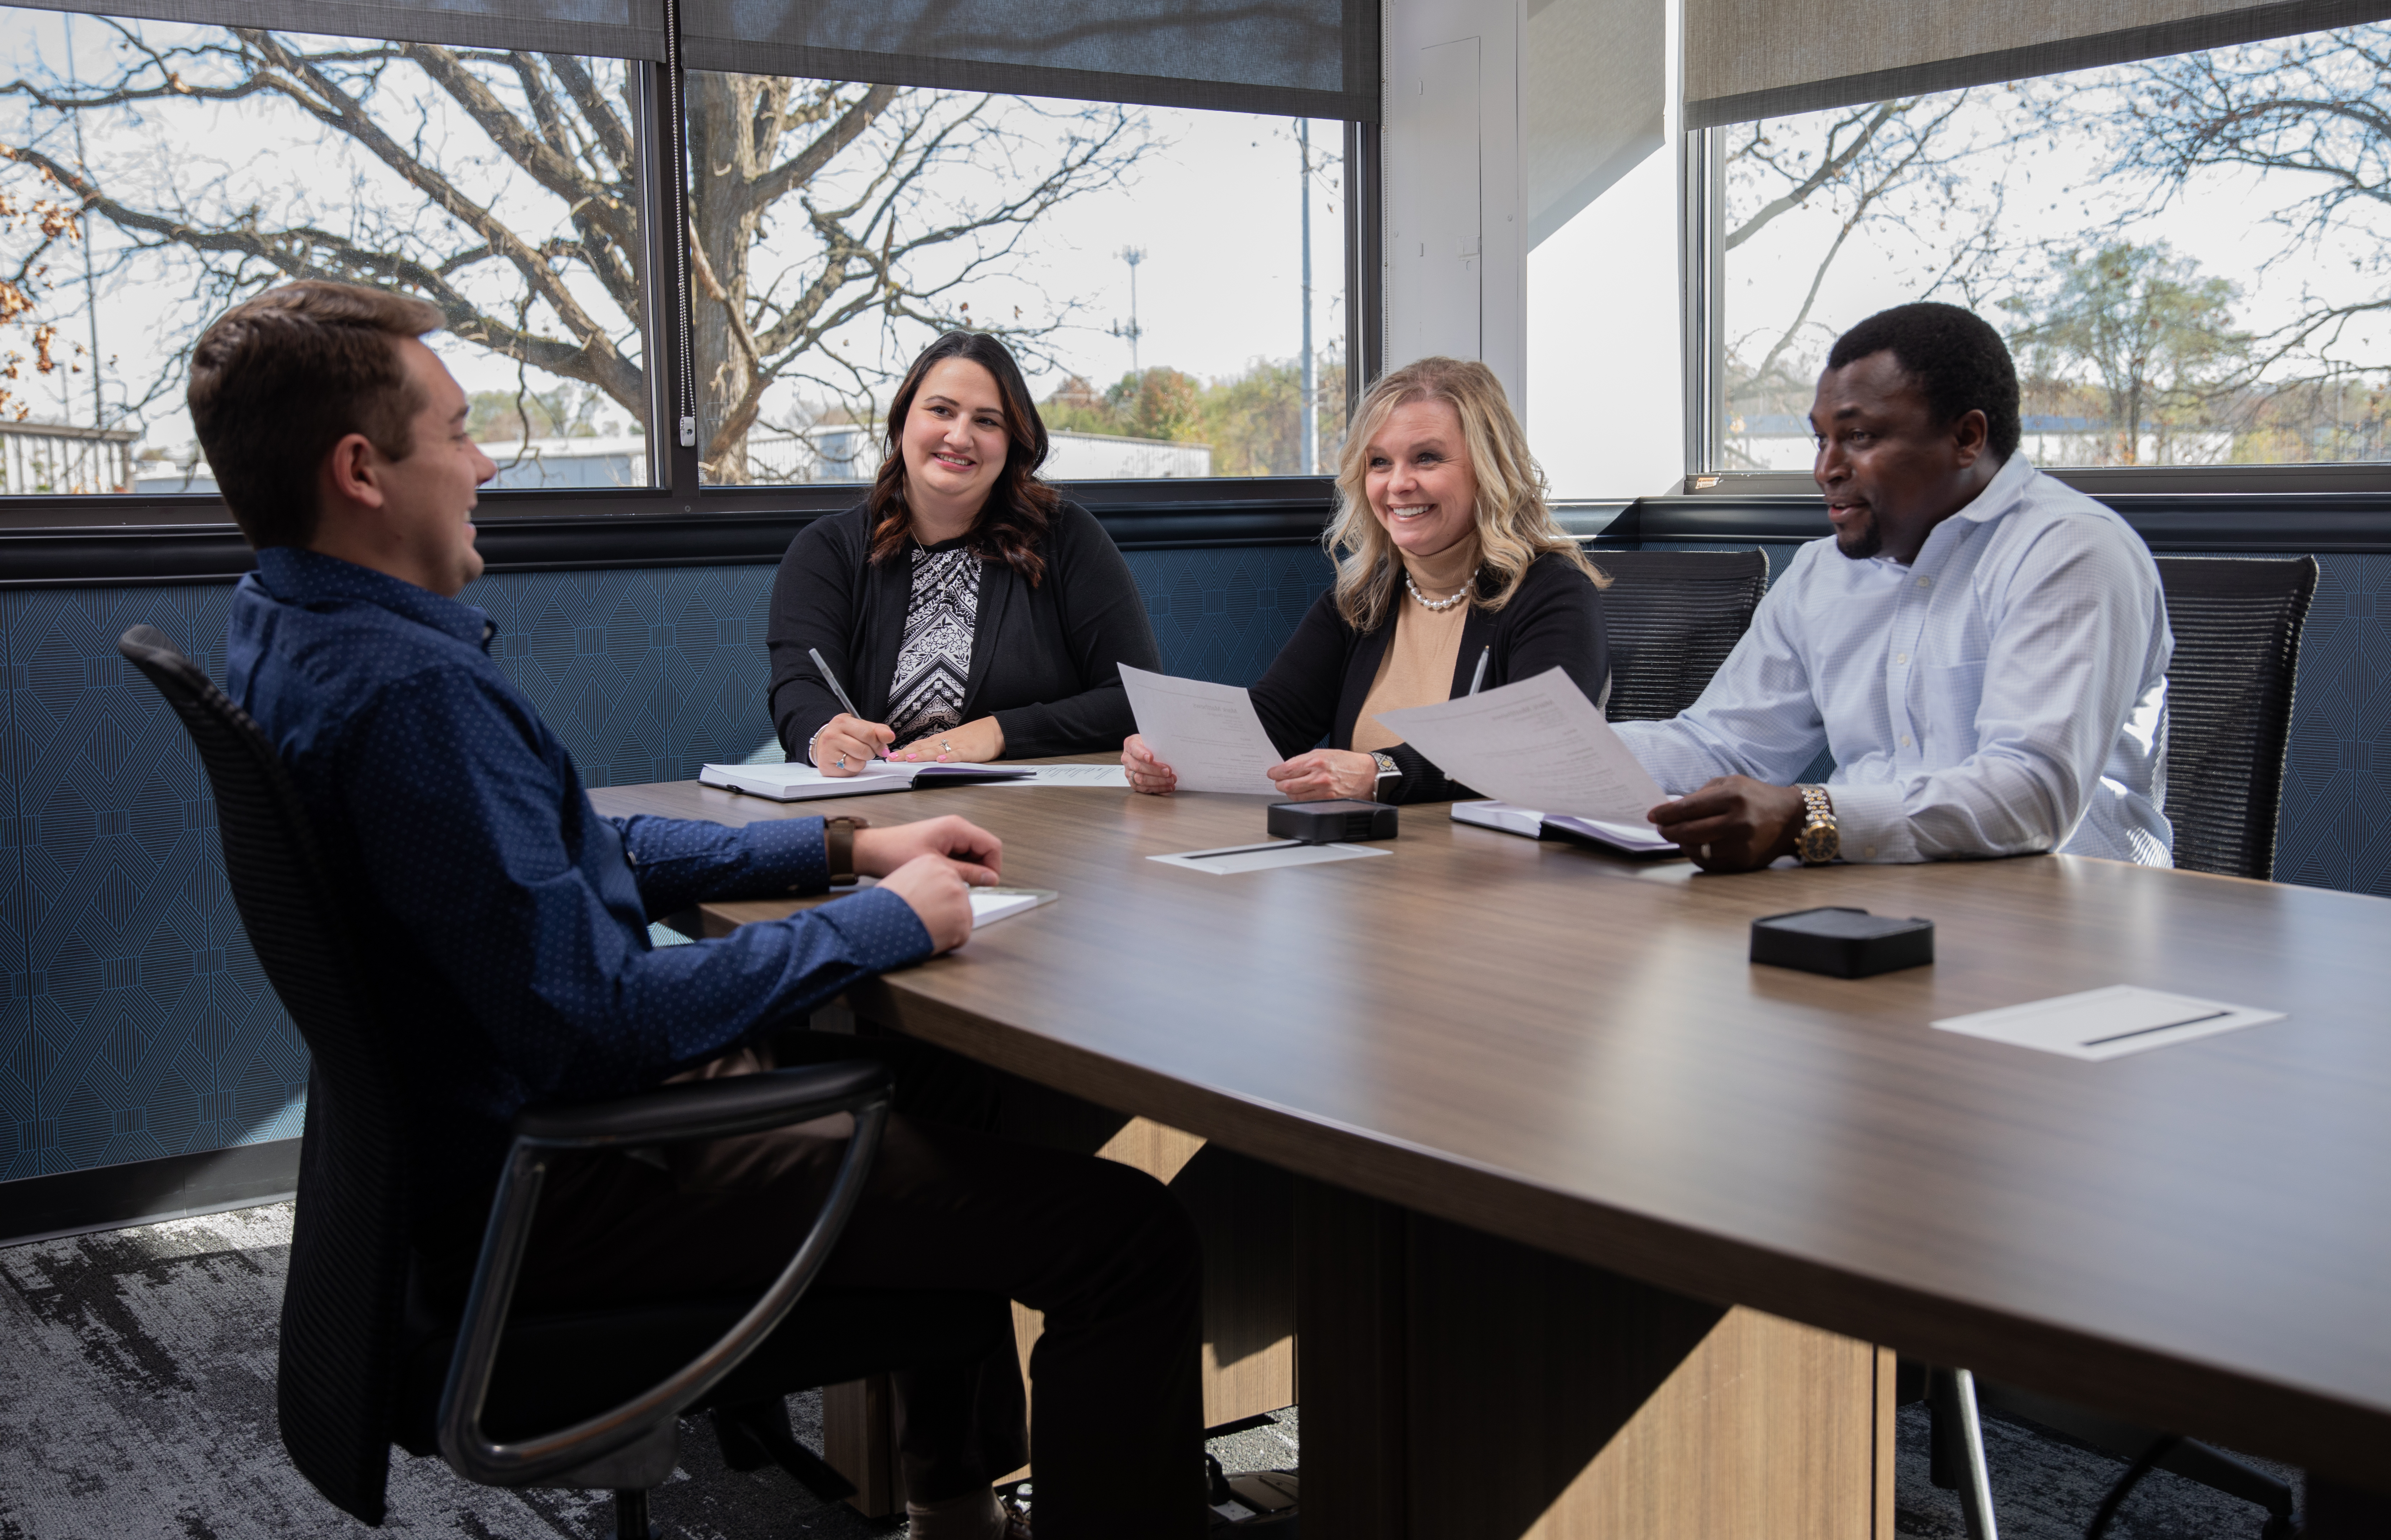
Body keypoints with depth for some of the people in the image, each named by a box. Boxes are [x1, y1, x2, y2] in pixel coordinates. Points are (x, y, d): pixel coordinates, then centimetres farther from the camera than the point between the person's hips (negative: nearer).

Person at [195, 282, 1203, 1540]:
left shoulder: (292, 634, 7)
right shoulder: (409, 690, -27)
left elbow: (585, 853, 15)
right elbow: (597, 1023, -29)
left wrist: (846, 847, 10)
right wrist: (882, 921, -17)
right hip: (552, 1191, -11)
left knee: (942, 1075, 30)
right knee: (1132, 1238, -15)